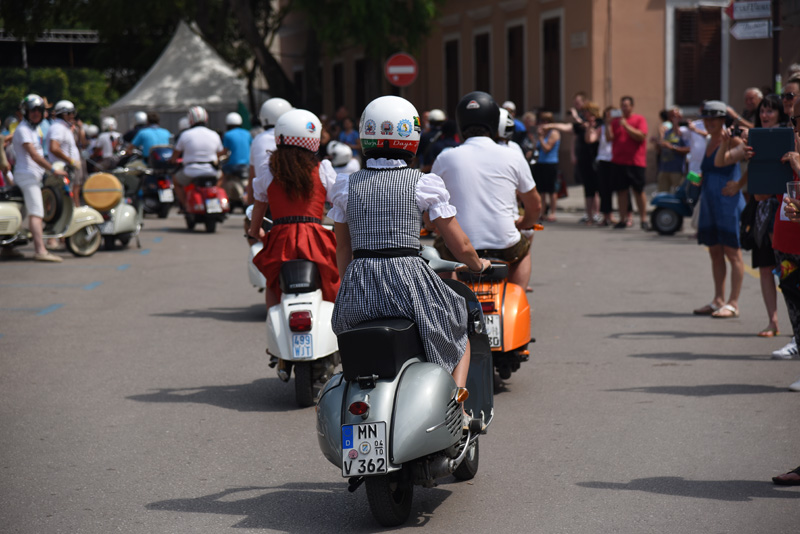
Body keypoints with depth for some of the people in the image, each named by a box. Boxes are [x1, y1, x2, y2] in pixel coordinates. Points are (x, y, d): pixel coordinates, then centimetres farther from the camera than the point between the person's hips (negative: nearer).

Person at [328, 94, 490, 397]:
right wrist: (478, 265, 26)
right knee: (459, 337, 24)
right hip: (410, 279, -3)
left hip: (358, 289, 3)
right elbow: (461, 247, 4)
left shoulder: (346, 186, 8)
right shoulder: (424, 184, 0)